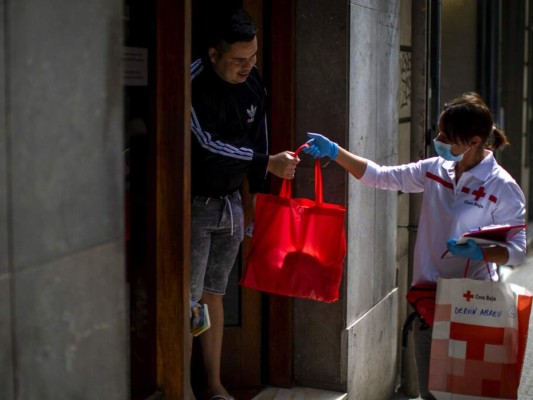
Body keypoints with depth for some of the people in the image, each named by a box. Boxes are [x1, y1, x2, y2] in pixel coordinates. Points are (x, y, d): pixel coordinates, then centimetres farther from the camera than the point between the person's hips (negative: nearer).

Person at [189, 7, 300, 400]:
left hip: (231, 203, 6)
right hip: (196, 203, -6)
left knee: (214, 295, 14)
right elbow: (208, 145, -22)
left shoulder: (254, 82, 2)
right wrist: (267, 162, -22)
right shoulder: (194, 84, -19)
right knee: (187, 301, -3)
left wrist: (258, 192, 14)